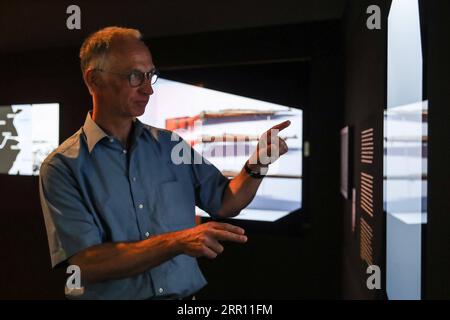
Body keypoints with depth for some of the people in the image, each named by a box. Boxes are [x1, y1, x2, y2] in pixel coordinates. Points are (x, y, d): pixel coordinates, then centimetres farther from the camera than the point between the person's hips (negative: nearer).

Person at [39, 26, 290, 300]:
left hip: (188, 296, 3)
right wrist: (177, 242, -22)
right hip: (114, 294, -3)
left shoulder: (171, 145, 4)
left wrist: (256, 166, -9)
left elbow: (224, 203, 8)